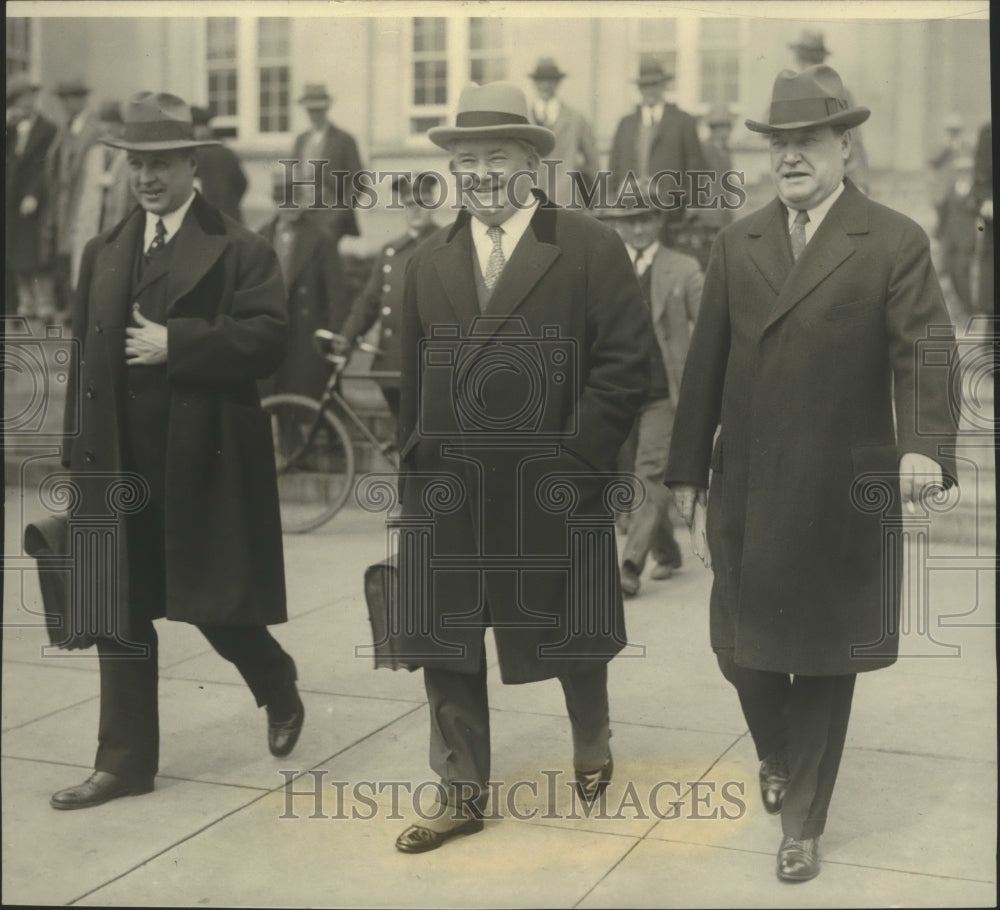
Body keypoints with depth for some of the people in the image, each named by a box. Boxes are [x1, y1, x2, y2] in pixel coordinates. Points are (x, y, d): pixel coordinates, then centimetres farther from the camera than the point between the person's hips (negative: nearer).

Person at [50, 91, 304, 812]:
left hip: (205, 461, -5)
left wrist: (176, 343, -20)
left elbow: (267, 340, -14)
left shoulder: (239, 250, -4)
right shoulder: (104, 254, 14)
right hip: (121, 466, 5)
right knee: (120, 617, 8)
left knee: (215, 604, 4)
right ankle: (125, 761, 19)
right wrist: (82, 450, 8)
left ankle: (279, 687, 35)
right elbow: (85, 354, 14)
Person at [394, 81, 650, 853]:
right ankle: (463, 793, 24)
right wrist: (414, 473, 7)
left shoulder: (590, 248, -4)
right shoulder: (430, 262, 11)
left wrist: (576, 458, -14)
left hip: (553, 491, -3)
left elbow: (626, 361, -9)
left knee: (572, 635, 14)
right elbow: (413, 380, 12)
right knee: (445, 644, 7)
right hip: (448, 492, 4)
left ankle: (592, 748, 43)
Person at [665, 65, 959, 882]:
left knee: (824, 661, 8)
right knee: (744, 648, 12)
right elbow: (707, 362, 8)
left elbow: (925, 355, -11)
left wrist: (925, 446, -29)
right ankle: (777, 757, 45)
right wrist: (688, 469, 7)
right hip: (747, 491, 3)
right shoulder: (738, 243, 8)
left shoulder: (896, 243, -3)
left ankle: (802, 822, 25)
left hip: (844, 497, -3)